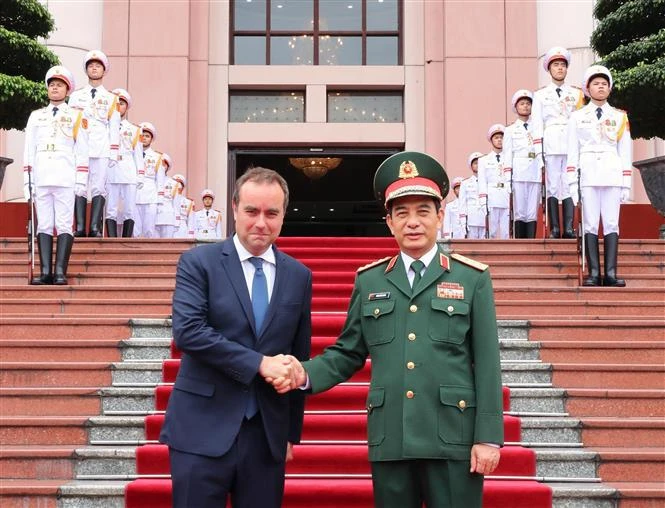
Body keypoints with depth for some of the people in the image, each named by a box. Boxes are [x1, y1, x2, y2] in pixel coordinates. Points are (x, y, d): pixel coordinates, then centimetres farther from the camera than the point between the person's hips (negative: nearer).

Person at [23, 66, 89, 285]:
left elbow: (82, 151, 5)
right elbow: (29, 150, 16)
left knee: (64, 225, -8)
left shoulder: (77, 117, 10)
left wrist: (81, 181, -3)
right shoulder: (36, 116, 18)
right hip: (41, 178, 3)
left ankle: (60, 272, -10)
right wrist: (27, 180, 7)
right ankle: (45, 271, -2)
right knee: (43, 225, -1)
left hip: (66, 179, -3)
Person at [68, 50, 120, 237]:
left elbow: (114, 127, 9)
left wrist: (114, 153, 1)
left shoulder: (111, 98, 13)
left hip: (102, 150, -1)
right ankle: (80, 228, -5)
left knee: (99, 188, -6)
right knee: (79, 187, -4)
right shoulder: (76, 96, 15)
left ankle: (95, 228, -7)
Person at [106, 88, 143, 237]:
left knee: (129, 210, -3)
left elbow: (138, 155, 14)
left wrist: (140, 177, 5)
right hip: (110, 172, -1)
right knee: (110, 209, -5)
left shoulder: (134, 130, 18)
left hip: (129, 174, 1)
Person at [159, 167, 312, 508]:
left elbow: (300, 357, 13)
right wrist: (259, 363, -18)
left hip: (268, 433, 3)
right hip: (203, 430, -3)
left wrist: (293, 431, 14)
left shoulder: (299, 276, 8)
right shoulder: (198, 262, -2)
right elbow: (187, 330, -16)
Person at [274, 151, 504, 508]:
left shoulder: (473, 278, 3)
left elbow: (486, 363, -1)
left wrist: (488, 437, -6)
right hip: (389, 441, 2)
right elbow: (348, 352, 12)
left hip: (453, 439, -2)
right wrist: (306, 374, -7)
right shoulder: (368, 281, 10)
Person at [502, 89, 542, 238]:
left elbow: (542, 150, 13)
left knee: (533, 213, -3)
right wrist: (508, 171, -4)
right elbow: (507, 152, 7)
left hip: (535, 171, 2)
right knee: (519, 211, -7)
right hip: (519, 171, -2)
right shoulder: (510, 130, 14)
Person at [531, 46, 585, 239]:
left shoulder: (576, 93, 19)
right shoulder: (540, 94, 14)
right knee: (552, 185, -6)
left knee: (570, 184, -5)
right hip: (551, 144, -1)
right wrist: (538, 149, -3)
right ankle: (554, 228, -8)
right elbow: (537, 123, 7)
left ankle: (568, 228, -9)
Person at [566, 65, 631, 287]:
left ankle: (610, 273, -4)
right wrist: (572, 181, -3)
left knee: (611, 223, -3)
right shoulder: (577, 117, 10)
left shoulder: (620, 117, 13)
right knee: (590, 224, -5)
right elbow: (572, 151, 6)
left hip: (612, 175, 1)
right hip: (588, 175, -1)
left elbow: (626, 152, 11)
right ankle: (594, 273, -5)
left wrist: (626, 183, 5)